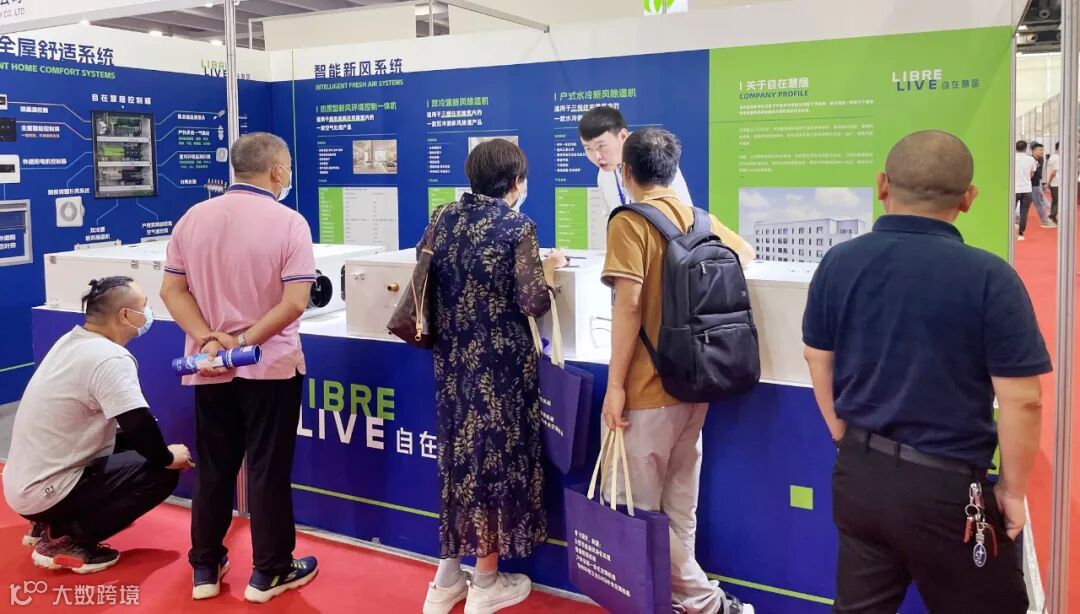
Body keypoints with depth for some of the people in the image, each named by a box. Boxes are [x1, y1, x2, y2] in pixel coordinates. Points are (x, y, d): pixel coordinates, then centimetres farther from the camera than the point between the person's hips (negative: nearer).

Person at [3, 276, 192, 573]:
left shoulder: (70, 340, 6)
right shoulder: (109, 357, -23)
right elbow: (139, 424, -26)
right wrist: (167, 457, -10)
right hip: (43, 493, -9)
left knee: (129, 445, 19)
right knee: (162, 473, -10)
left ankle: (51, 526, 16)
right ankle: (65, 541, -6)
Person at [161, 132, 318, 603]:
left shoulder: (193, 218, 4)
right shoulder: (288, 222, -11)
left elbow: (172, 290, 1)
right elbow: (295, 302, -19)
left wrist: (210, 339, -8)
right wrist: (245, 342, -14)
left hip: (209, 368, 4)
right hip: (270, 366, -4)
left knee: (212, 468, 15)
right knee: (267, 469, 5)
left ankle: (205, 568, 25)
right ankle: (269, 572, 16)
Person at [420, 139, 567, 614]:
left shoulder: (444, 217, 5)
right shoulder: (517, 227, -12)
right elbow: (532, 304, -14)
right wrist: (548, 272, 5)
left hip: (451, 356, 6)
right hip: (499, 361, -6)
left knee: (459, 453, 17)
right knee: (494, 455, 6)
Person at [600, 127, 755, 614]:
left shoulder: (629, 224, -11)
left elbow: (628, 305, -19)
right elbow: (746, 254, 28)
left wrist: (615, 385, -15)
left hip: (648, 389, -7)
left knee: (643, 508, 5)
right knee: (679, 504, 14)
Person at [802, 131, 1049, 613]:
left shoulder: (838, 263, -3)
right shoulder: (989, 277, -17)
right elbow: (1020, 402, -15)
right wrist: (1012, 490, 0)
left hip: (858, 473, 5)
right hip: (945, 487, -4)